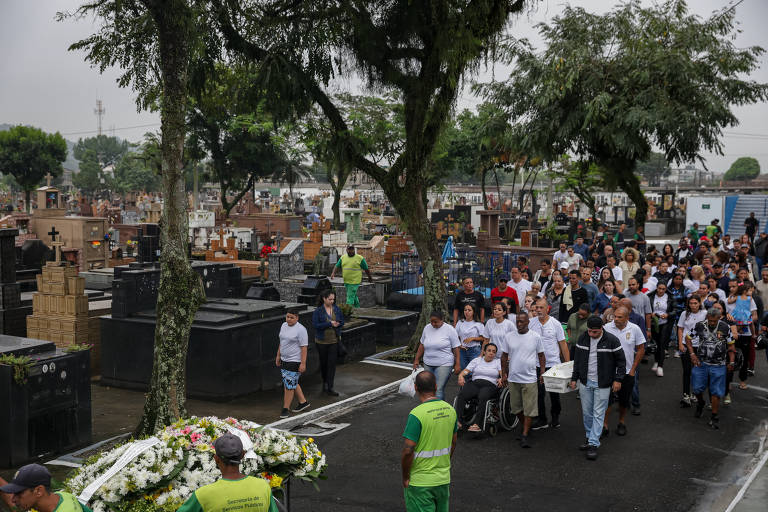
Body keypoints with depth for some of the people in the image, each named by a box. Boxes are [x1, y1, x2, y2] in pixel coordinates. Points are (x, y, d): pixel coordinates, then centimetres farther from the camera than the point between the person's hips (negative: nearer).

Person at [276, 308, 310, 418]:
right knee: (292, 383, 17)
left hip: (295, 361, -8)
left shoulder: (301, 329, -16)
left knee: (289, 385, -5)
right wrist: (278, 356, 20)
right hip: (284, 360, 8)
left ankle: (285, 409, 3)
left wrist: (303, 363, -20)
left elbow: (304, 348, -17)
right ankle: (303, 402, 31)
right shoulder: (284, 325, 8)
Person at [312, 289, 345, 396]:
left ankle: (330, 388, -4)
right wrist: (330, 324, -21)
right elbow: (315, 325, -17)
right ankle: (325, 382, 34)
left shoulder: (337, 309, 3)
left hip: (334, 340, 2)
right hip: (322, 341, -2)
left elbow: (342, 321, 11)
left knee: (332, 363, -5)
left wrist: (337, 324, -13)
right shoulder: (318, 311, -9)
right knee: (323, 363, 11)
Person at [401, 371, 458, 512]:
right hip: (444, 479, 6)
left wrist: (405, 478, -8)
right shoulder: (450, 409, 0)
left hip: (420, 482, -6)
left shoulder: (417, 414, -21)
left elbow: (408, 451, -21)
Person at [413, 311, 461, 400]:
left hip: (444, 364, -6)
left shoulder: (449, 329, -6)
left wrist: (457, 364, -10)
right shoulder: (427, 328, 8)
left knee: (439, 389, -13)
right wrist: (416, 360, 13)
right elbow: (422, 345, 16)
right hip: (428, 364, 6)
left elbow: (456, 348, -6)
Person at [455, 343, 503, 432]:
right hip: (474, 383, 2)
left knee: (483, 397, -38)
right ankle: (458, 421, -38)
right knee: (461, 395, -30)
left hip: (489, 385, -2)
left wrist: (501, 379, -21)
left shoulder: (498, 361, 18)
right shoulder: (477, 360, 21)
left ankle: (476, 424, -47)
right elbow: (466, 370, 12)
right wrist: (461, 376, -11)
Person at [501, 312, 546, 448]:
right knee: (516, 407, 12)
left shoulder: (536, 337, -2)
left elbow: (541, 356, 6)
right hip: (513, 379, 3)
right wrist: (504, 373, 10)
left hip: (529, 379, -3)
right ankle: (526, 428, 33)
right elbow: (504, 356, 12)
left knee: (529, 409, -5)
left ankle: (525, 436, -2)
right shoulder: (510, 337, 4)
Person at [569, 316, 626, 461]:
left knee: (598, 414, -2)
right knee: (586, 412, 11)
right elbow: (577, 360, 11)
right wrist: (574, 378, 9)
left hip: (602, 384, -4)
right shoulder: (583, 339, 1)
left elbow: (621, 360, -3)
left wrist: (618, 379, -7)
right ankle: (590, 438, 26)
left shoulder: (611, 340, -11)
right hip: (585, 382, 4)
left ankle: (594, 444, 0)